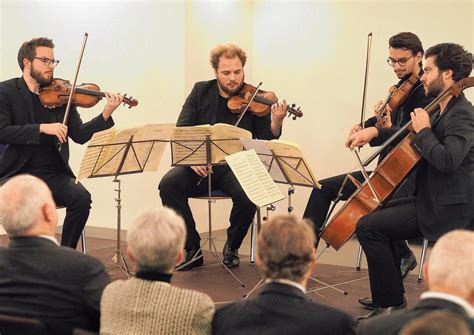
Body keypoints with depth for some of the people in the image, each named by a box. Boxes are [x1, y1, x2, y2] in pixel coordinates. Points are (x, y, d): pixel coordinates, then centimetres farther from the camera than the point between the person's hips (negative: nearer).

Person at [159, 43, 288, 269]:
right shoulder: (201, 92, 8)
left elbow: (266, 141, -3)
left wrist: (276, 123, -25)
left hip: (236, 166, -2)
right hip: (199, 166, 2)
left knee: (248, 193, -33)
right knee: (169, 184, -26)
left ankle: (232, 248, -3)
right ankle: (192, 248, -9)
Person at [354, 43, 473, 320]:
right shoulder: (443, 111, 13)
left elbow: (447, 159, -34)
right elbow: (408, 142, 25)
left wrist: (423, 130, -20)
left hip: (446, 210, -11)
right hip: (431, 200, 11)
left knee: (368, 226, -17)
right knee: (376, 214, 22)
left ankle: (390, 305, -6)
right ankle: (393, 298, 25)